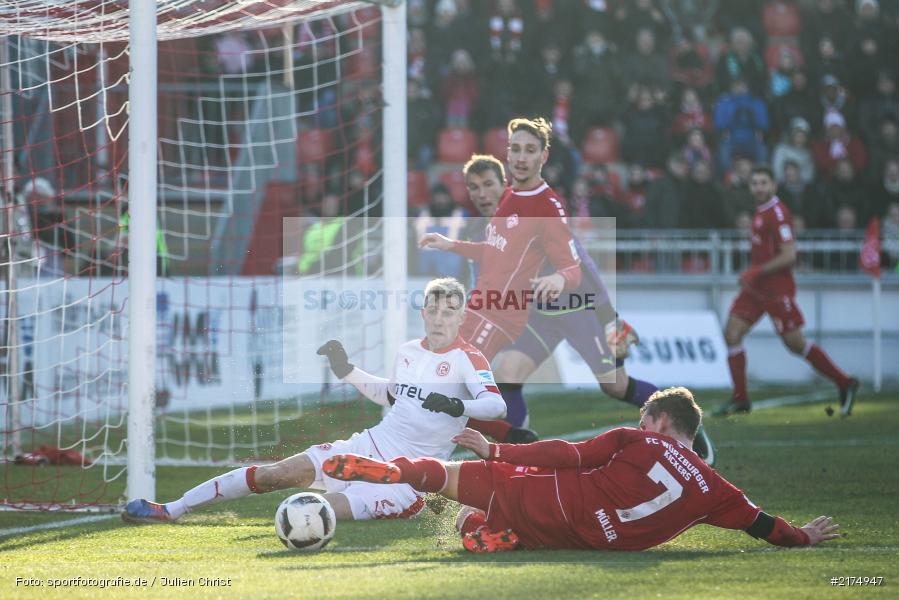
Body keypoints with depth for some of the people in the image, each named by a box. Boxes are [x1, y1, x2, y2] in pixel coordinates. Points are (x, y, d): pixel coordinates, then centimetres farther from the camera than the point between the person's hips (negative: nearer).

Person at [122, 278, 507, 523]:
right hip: (370, 446, 5)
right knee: (275, 474, -6)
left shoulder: (467, 360, -11)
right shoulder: (408, 352, 11)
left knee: (322, 510, -28)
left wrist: (457, 405, -44)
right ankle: (170, 511, -3)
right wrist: (347, 372, 17)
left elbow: (496, 405, -26)